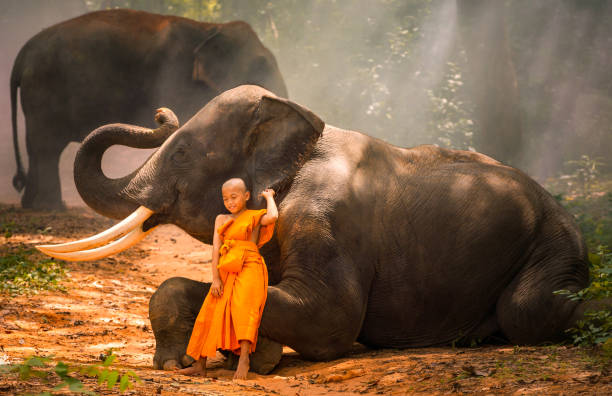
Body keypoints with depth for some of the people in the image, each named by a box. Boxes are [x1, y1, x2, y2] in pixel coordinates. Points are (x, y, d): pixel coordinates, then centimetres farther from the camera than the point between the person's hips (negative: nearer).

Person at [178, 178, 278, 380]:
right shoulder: (221, 220, 19)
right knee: (210, 314, 3)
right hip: (225, 271, 5)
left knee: (243, 308, -26)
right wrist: (215, 278, -3)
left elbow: (272, 217, -18)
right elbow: (216, 249, 9)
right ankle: (200, 365, 9)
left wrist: (269, 196, 2)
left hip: (248, 269, -5)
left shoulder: (255, 217, 6)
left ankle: (244, 357, -37)